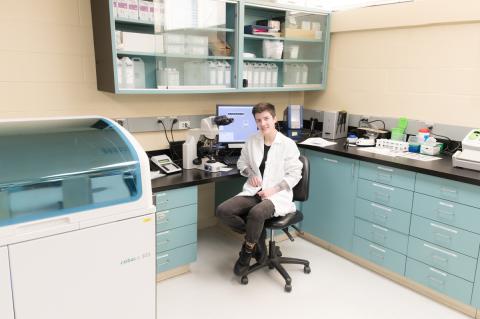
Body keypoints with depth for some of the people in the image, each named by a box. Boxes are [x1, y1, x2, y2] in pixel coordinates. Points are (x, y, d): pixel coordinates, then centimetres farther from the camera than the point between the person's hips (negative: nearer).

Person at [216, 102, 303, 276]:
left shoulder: (288, 144, -4)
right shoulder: (252, 141, 8)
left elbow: (295, 174, -3)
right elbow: (242, 162, 23)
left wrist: (273, 190, -15)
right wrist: (251, 173, 1)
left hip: (277, 194, -5)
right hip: (254, 191, 5)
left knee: (256, 213, -37)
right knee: (222, 210, -18)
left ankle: (247, 251, -7)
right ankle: (257, 236, 3)